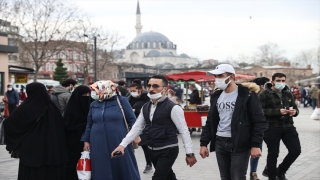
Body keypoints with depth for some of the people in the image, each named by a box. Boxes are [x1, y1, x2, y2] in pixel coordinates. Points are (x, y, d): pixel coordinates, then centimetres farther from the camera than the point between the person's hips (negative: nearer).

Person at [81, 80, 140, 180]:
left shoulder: (121, 101, 0)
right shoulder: (94, 105, 12)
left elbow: (132, 119, -1)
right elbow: (89, 124, 17)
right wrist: (86, 141, 13)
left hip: (119, 143, -3)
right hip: (99, 145, 4)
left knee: (123, 169, 3)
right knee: (102, 172, 6)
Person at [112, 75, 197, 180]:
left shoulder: (173, 108, -15)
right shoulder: (145, 108, 7)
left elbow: (184, 131, -14)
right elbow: (137, 128, 9)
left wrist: (189, 153, -15)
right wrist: (123, 145, -1)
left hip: (168, 150, -7)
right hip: (153, 151, 7)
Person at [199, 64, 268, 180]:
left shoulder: (247, 94, -8)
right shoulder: (216, 96, 10)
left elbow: (259, 121, -10)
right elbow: (210, 121, 15)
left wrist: (256, 145, -16)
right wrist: (204, 143, 9)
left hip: (240, 144, -6)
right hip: (220, 143, 6)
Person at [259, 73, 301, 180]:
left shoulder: (288, 94, 13)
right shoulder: (265, 95, -6)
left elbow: (295, 107, 19)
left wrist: (294, 111, -7)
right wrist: (278, 112, -25)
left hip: (288, 127, 5)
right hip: (272, 128, -5)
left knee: (296, 150, 2)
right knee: (273, 154, 3)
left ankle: (281, 171, 24)